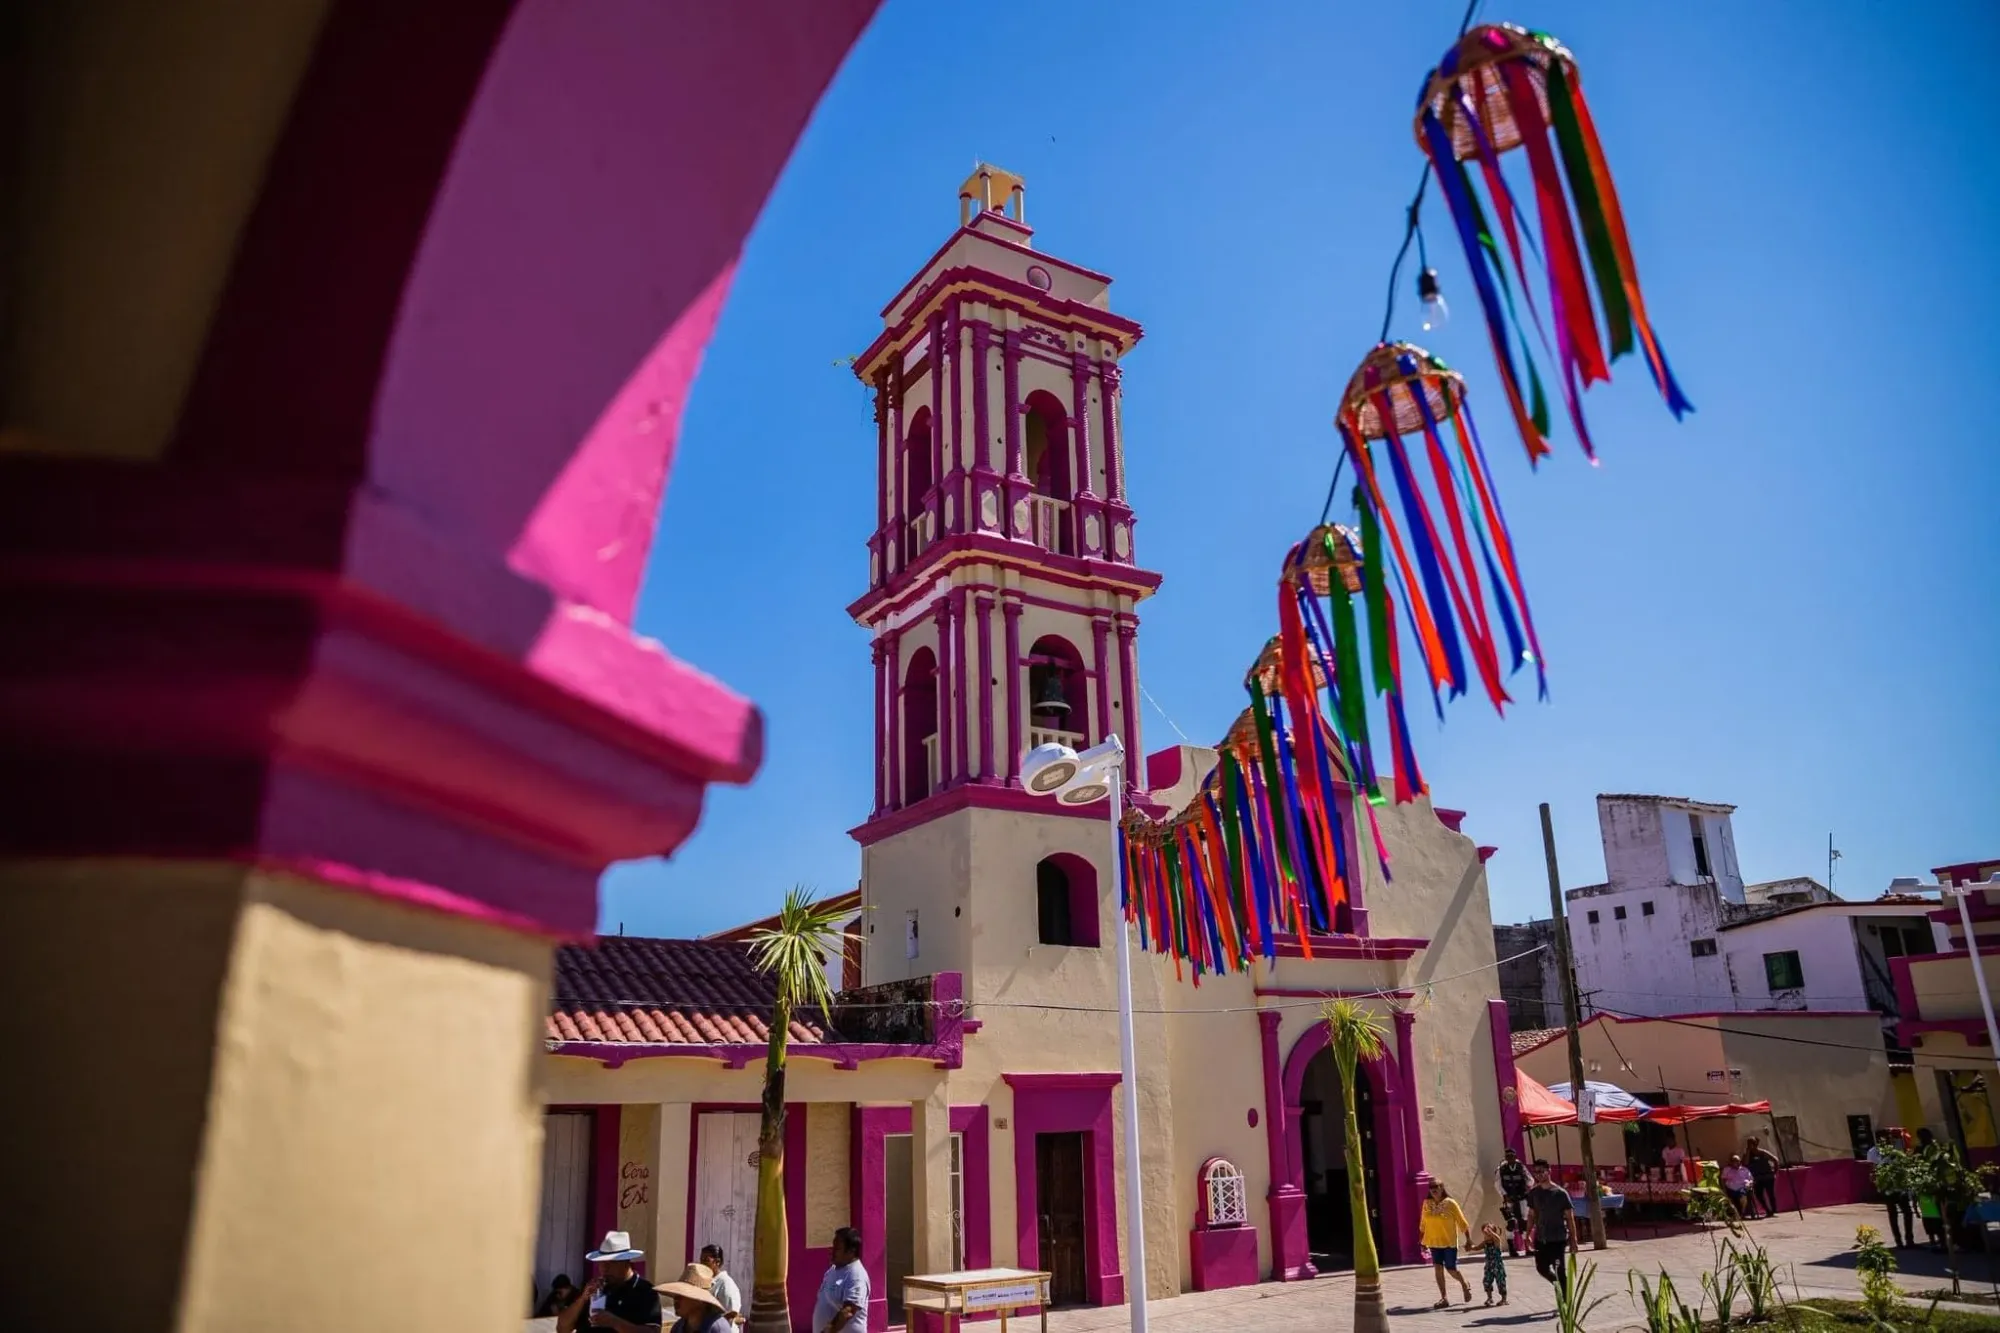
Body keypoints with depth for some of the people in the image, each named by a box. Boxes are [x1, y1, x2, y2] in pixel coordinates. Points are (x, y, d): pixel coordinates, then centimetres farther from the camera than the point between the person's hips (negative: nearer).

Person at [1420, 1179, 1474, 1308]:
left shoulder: (1450, 1203, -9)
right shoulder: (1427, 1203, 2)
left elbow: (1462, 1222, -7)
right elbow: (1423, 1224, 10)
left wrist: (1468, 1239, -11)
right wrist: (1423, 1241, 13)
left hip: (1449, 1242, -4)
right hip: (1434, 1242, 4)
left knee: (1451, 1269, 0)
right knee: (1438, 1268, -2)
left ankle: (1465, 1285, 32)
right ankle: (1444, 1298, 6)